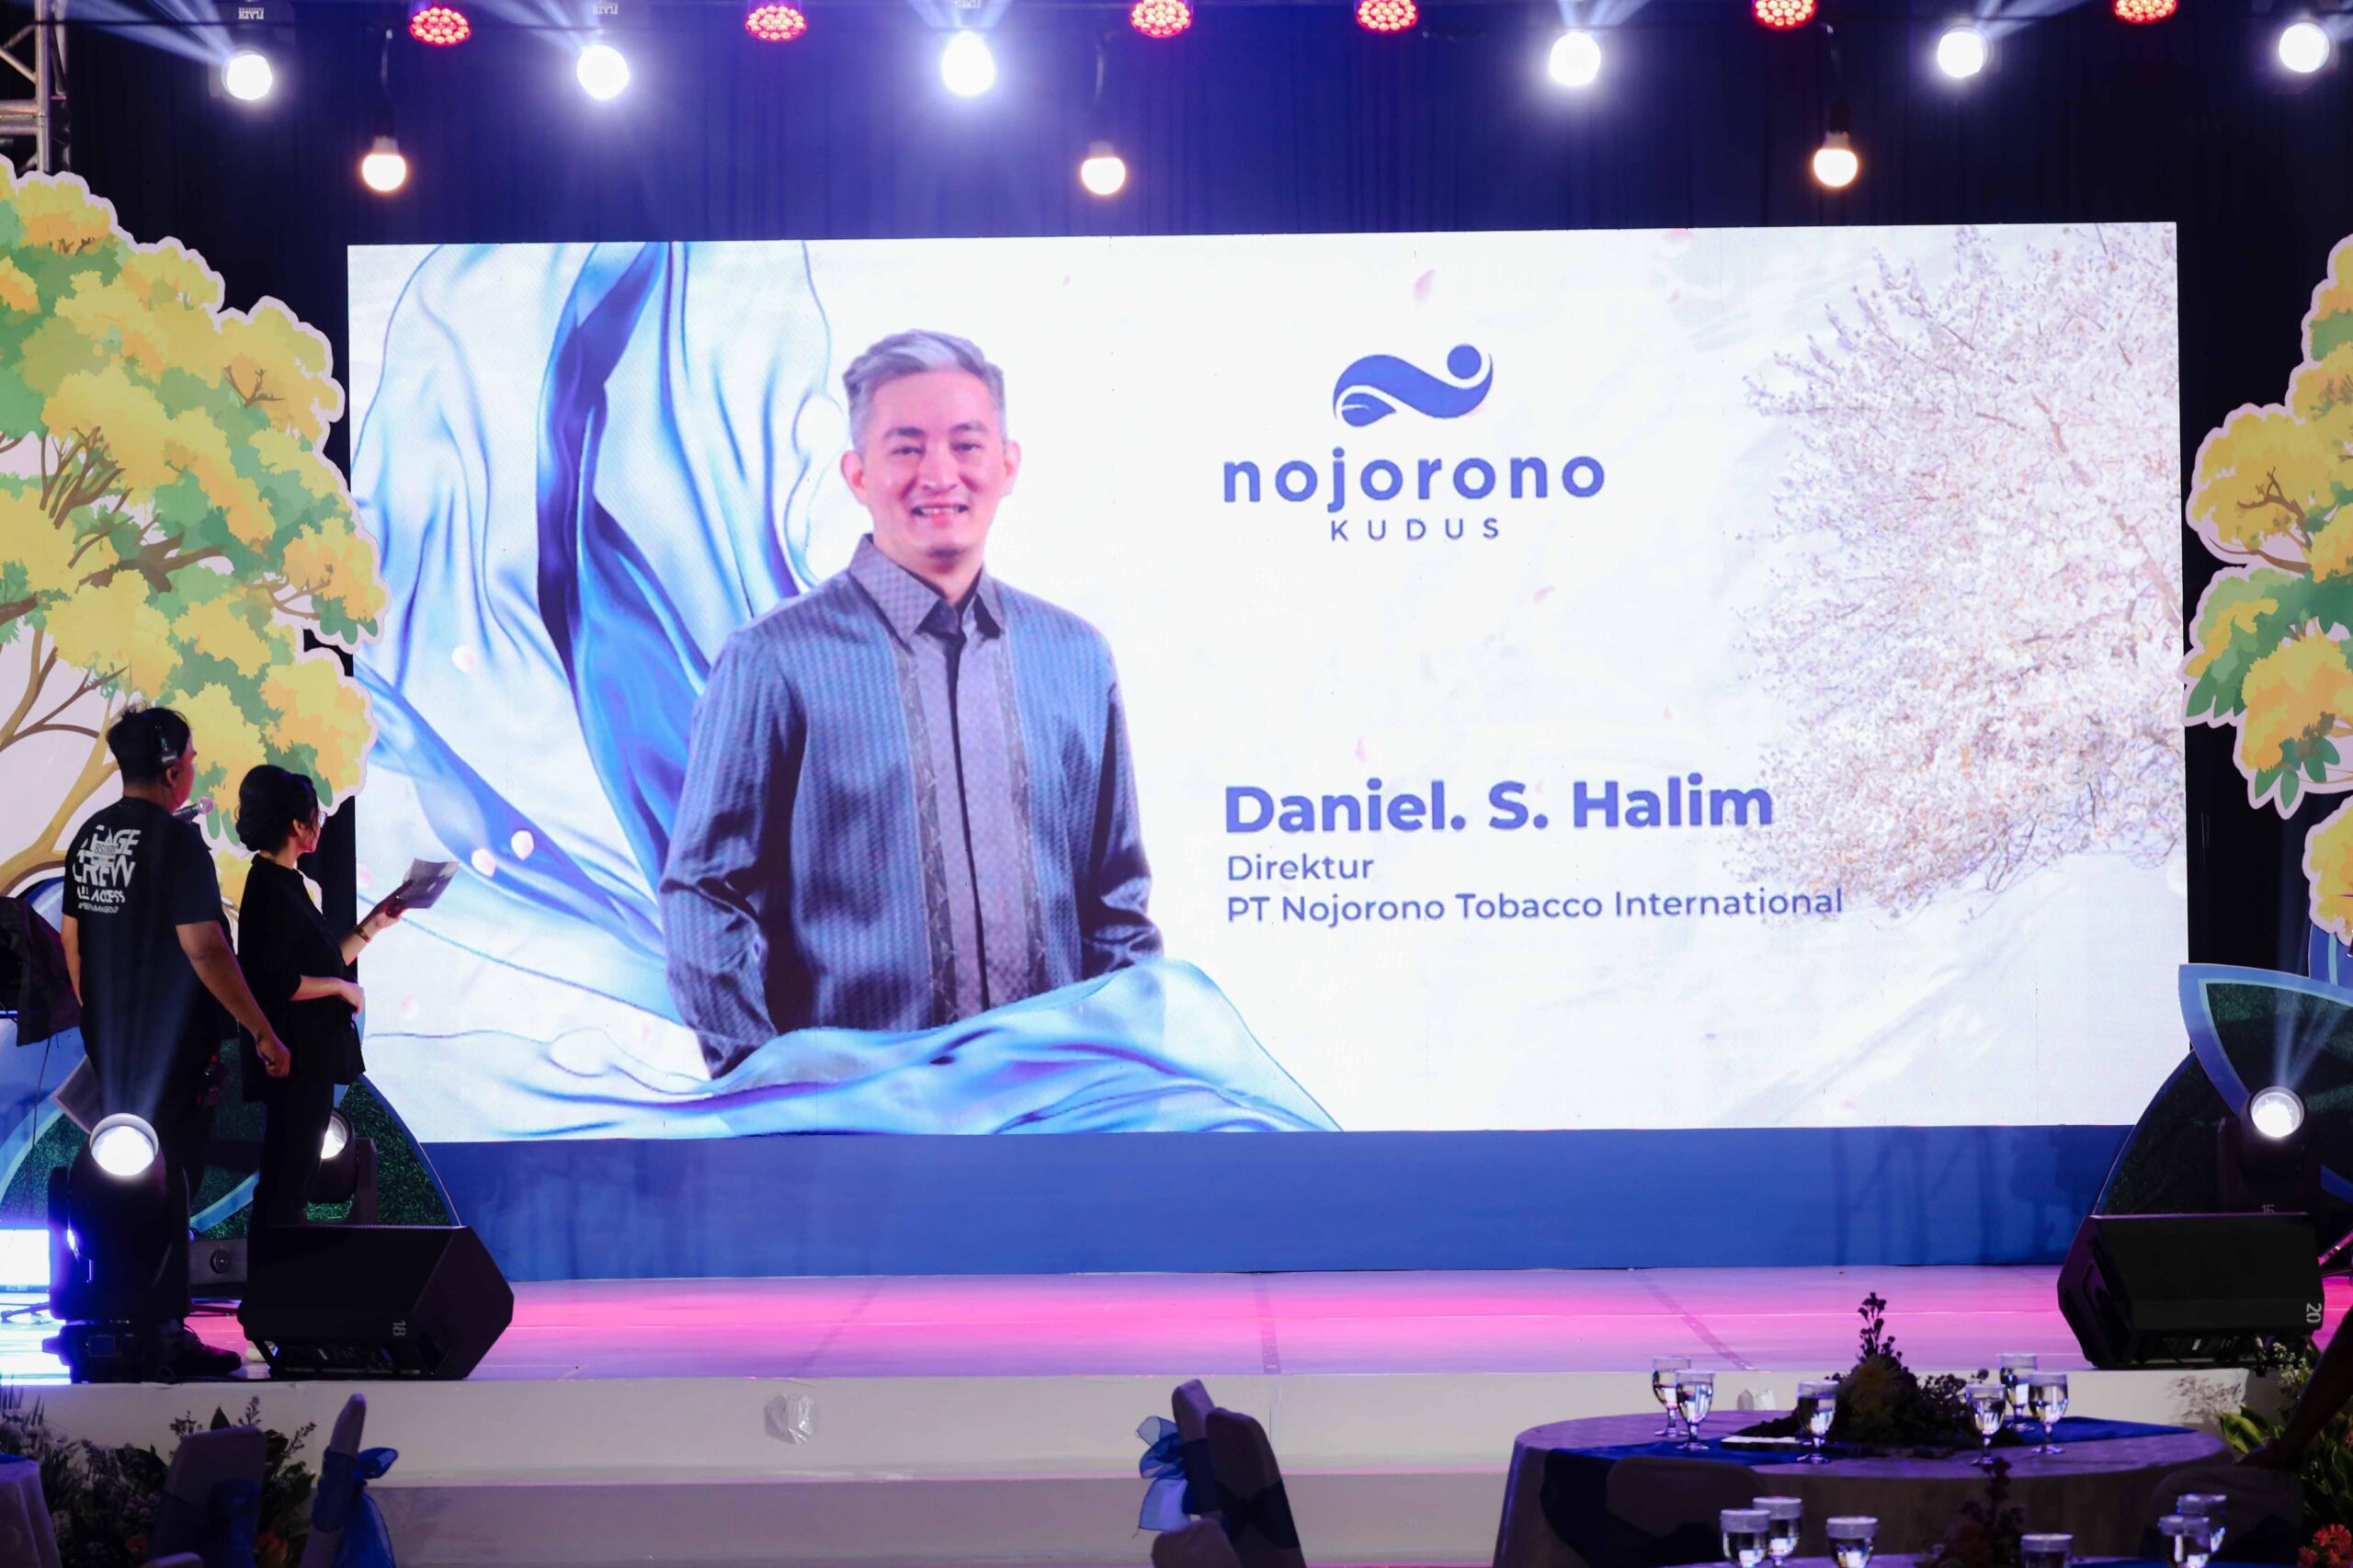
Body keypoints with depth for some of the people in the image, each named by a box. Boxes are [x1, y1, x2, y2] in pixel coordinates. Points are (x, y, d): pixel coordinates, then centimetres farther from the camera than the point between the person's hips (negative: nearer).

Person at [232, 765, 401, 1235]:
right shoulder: (270, 891, -17)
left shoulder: (285, 886, 15)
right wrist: (342, 988, -14)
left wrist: (373, 924, 17)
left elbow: (324, 963, 20)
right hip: (293, 1059, -11)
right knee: (286, 1176, -6)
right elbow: (279, 982, -25)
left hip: (310, 1057, 11)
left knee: (293, 1171, 15)